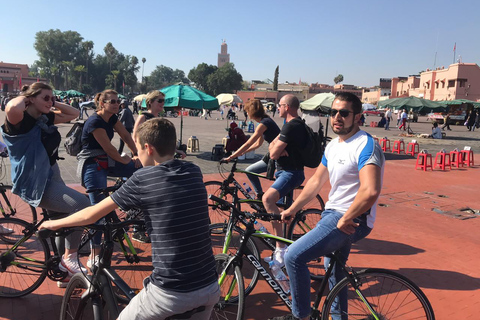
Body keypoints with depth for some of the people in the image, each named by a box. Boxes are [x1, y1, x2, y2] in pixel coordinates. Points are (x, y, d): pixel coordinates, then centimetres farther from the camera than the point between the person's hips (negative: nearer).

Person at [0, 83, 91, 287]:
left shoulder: (46, 119, 7)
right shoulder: (22, 120, -16)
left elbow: (74, 114, 18)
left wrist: (53, 104, 6)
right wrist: (23, 97, -19)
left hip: (52, 177, 9)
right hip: (34, 183, -9)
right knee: (82, 204, -27)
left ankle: (64, 274, 33)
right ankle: (69, 258, -11)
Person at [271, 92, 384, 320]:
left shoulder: (365, 146, -20)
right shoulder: (332, 146, 10)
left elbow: (370, 191, -32)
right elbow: (316, 181, 16)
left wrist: (345, 220, -22)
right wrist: (291, 209, 16)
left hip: (352, 220, -10)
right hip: (332, 213, 10)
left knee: (294, 256, -17)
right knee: (334, 272, 25)